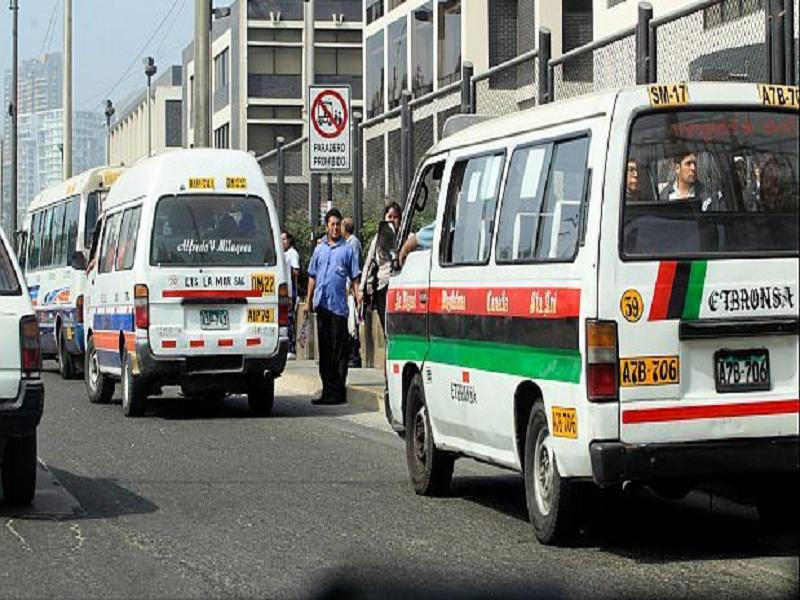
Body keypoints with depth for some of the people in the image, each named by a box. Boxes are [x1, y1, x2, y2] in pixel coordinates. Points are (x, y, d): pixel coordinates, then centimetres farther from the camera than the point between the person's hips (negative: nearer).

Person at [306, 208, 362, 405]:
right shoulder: (319, 249, 17)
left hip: (338, 305, -5)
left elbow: (355, 276, 2)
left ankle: (338, 391, -4)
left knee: (339, 351, -5)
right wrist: (309, 300, 15)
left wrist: (357, 293, -12)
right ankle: (327, 389, 14)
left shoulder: (347, 249, 5)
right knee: (324, 349, 8)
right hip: (322, 304, 5)